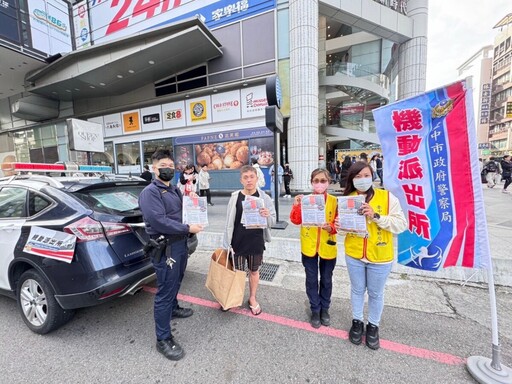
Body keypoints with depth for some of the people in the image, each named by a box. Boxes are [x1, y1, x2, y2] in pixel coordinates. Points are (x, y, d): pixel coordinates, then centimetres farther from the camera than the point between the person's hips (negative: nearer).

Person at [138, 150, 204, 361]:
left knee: (176, 282, 26)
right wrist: (188, 228, -22)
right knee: (165, 291, 1)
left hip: (180, 243, 9)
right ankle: (163, 339, 15)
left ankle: (173, 309, 49)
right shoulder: (150, 192, -15)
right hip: (165, 248, -9)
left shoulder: (175, 190, 13)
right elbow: (158, 221, -26)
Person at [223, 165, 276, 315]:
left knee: (254, 270, 17)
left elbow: (273, 221, -3)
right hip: (238, 241, 0)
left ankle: (252, 298, 39)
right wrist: (227, 243, 0)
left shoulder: (263, 197, -6)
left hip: (256, 241, 1)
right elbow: (229, 221, -1)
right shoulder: (235, 197, -6)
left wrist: (267, 216, -26)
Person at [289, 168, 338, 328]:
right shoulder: (305, 200, -6)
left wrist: (331, 227, -24)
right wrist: (296, 205, -25)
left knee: (326, 280, 17)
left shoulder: (334, 201, -6)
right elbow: (296, 221, -12)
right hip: (309, 247, 0)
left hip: (328, 247, 0)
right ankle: (315, 309, 35)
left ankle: (325, 309, 40)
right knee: (311, 280, 14)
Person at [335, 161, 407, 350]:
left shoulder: (387, 197, -11)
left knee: (376, 293, 18)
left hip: (380, 257, -1)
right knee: (357, 290, 20)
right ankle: (357, 321, 42)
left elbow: (401, 224, -13)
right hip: (354, 255, 2)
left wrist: (376, 216, -25)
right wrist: (339, 226, -17)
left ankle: (373, 325, 42)